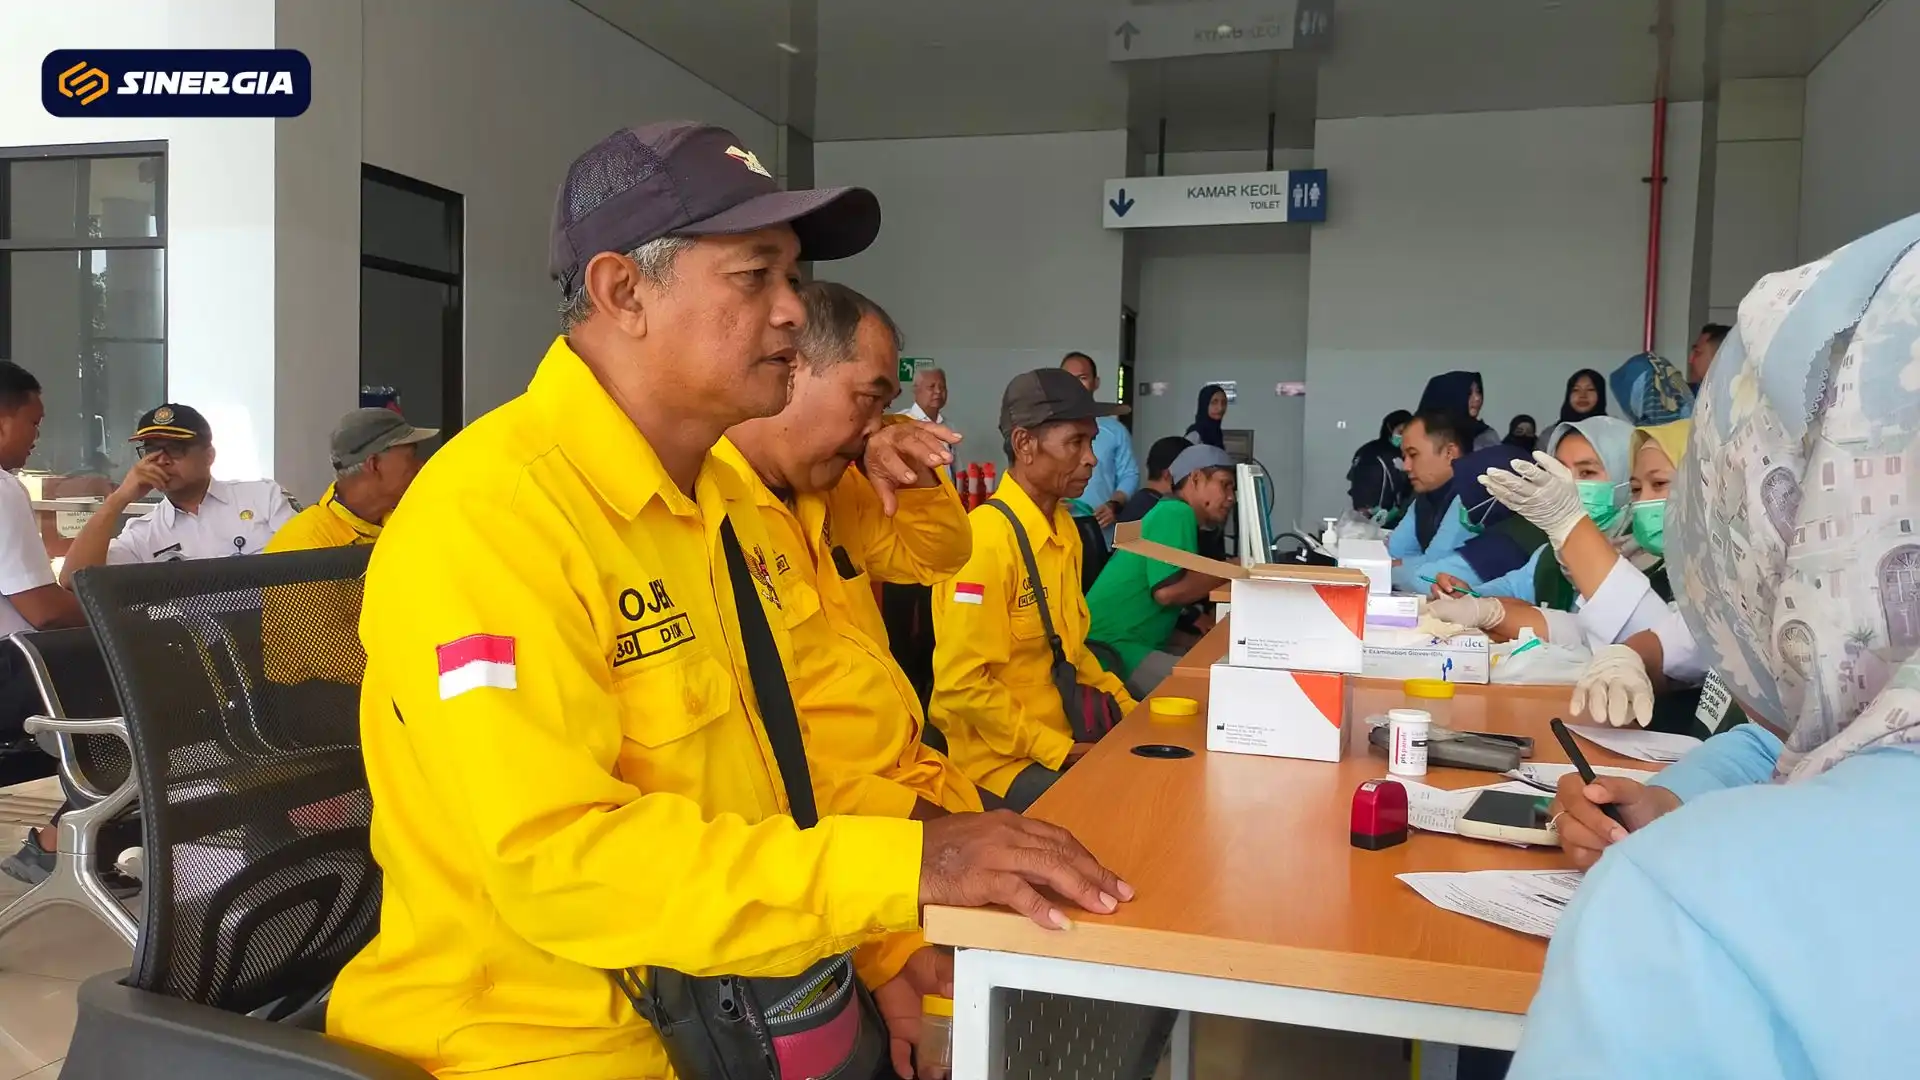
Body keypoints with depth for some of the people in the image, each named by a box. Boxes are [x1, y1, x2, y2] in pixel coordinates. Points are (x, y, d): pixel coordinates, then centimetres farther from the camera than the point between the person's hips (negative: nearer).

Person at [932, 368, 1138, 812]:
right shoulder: (987, 539, -21)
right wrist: (1056, 749, -18)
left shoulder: (1064, 527, 7)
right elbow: (962, 683, -22)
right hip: (999, 757, -8)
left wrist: (1125, 707, 6)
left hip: (1060, 738, 8)